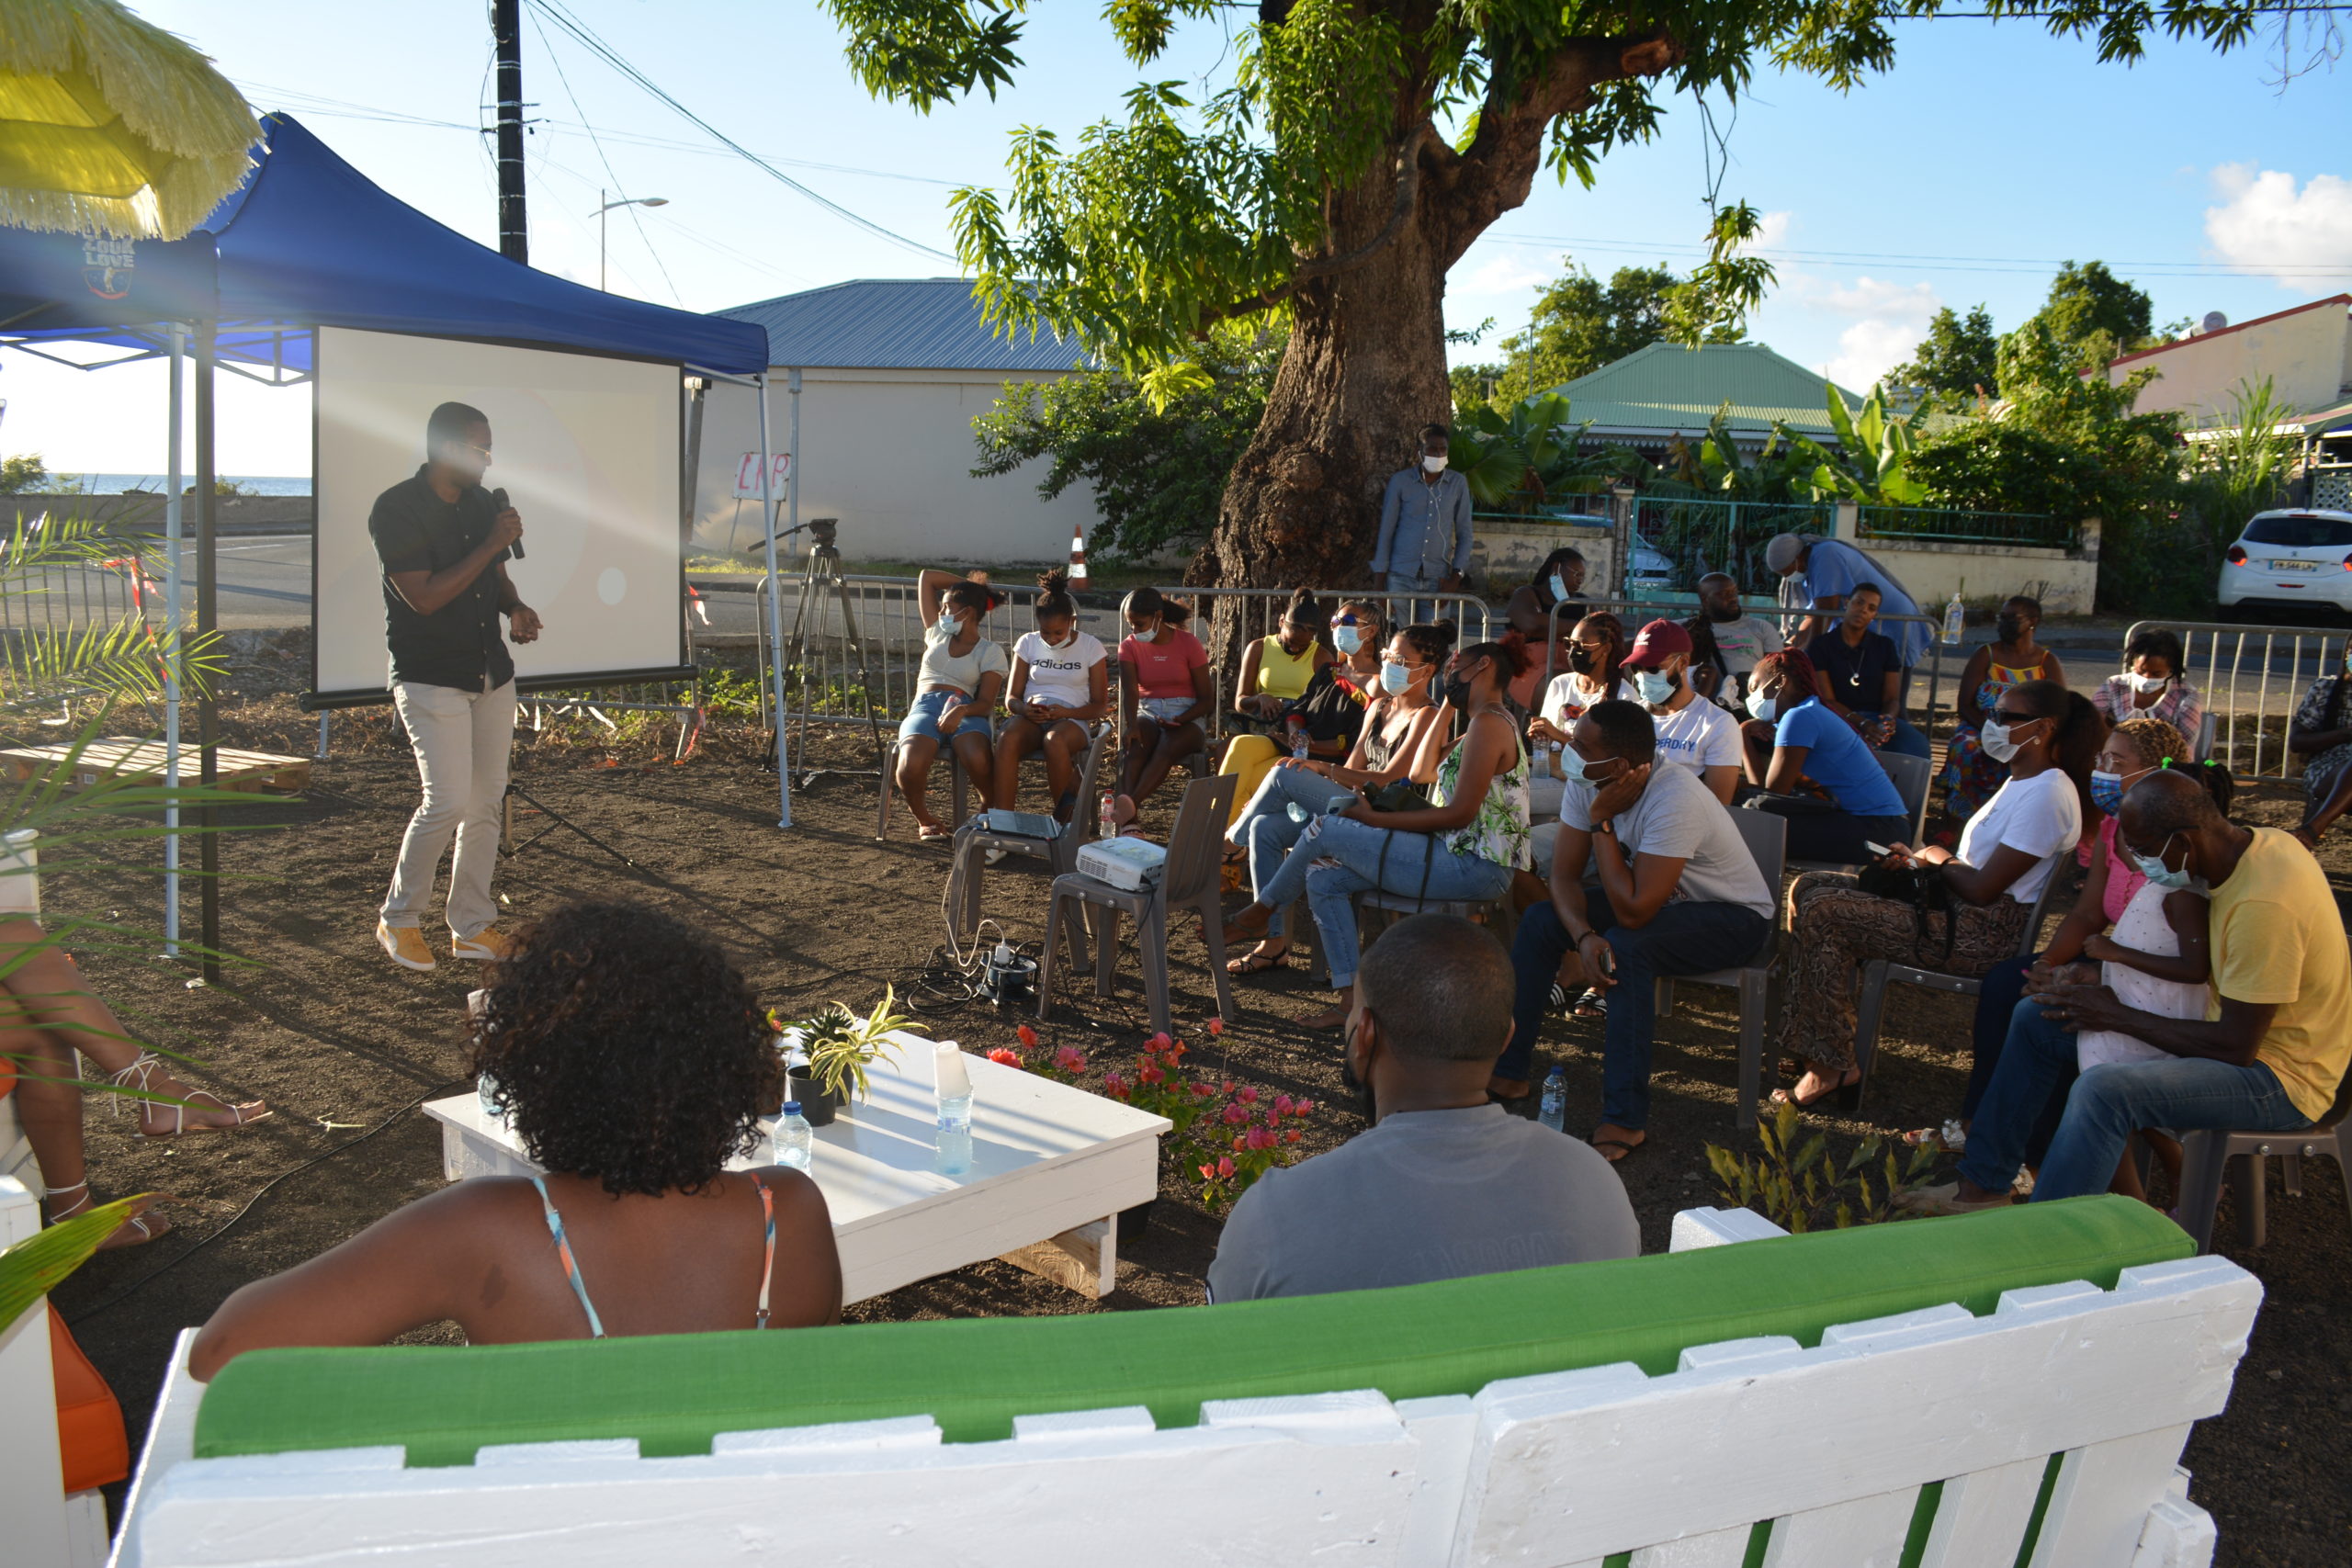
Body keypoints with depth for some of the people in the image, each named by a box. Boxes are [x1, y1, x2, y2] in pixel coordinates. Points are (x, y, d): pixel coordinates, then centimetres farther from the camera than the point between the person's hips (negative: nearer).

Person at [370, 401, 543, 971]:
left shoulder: (481, 503, 10)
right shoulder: (396, 509, -12)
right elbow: (424, 597, -21)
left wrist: (517, 609, 1)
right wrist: (491, 544, -18)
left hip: (492, 675, 7)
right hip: (431, 680, -7)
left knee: (487, 801, 8)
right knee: (448, 801, -14)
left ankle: (473, 928, 18)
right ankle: (398, 920, 7)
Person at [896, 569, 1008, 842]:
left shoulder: (990, 652, 12)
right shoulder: (937, 633, 24)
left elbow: (987, 703, 0)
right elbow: (927, 576, 29)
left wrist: (962, 710, -21)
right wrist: (971, 584, 30)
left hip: (965, 711, -2)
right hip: (924, 708, 2)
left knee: (978, 760, -37)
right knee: (910, 764, -34)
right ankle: (924, 819, -2)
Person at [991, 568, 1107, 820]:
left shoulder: (1091, 646, 5)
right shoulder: (1028, 643, 11)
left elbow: (1100, 705, 3)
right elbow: (1010, 698, 11)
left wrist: (1066, 712, -17)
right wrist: (1024, 709, -15)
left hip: (1072, 719, -2)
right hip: (1030, 718, 2)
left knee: (1055, 740, -40)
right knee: (1007, 739, -36)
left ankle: (1064, 816, -21)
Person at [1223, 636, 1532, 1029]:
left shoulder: (1489, 723, -13)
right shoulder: (1483, 723, 21)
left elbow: (1460, 813, -20)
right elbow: (1422, 772, 20)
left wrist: (1375, 819, -14)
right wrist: (1448, 704, 20)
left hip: (1471, 867, -10)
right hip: (1459, 856, 10)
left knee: (1325, 830, -8)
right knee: (1322, 876, 4)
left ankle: (1261, 911, 14)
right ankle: (1351, 999, 0)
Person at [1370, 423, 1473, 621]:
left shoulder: (1458, 484, 7)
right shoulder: (1400, 481, 3)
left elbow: (1464, 533, 10)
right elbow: (1386, 531, 5)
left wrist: (1455, 578, 0)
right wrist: (1379, 580, 0)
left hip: (1437, 579, 1)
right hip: (1400, 577, -1)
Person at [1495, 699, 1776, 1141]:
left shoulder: (1675, 801, -36)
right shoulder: (1586, 783, -14)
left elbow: (1633, 912, -37)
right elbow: (1564, 876, -11)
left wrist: (1602, 821, -32)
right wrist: (1584, 936, -30)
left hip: (1735, 916, -7)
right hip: (1662, 898, 7)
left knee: (1627, 947, -34)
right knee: (1541, 919, -9)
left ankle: (1624, 1120, -25)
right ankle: (1509, 1071, 0)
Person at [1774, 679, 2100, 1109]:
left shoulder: (2046, 795, -17)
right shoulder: (2021, 782, 16)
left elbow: (1983, 890, -21)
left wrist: (1940, 860, -1)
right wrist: (1919, 859, 3)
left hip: (1982, 935, -11)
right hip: (1955, 910, 11)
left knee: (1824, 915, -21)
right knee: (1810, 887, 2)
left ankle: (1834, 1068, -14)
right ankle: (1808, 1042, -1)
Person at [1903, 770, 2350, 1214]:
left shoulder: (2265, 903, -31)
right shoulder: (2253, 844, -2)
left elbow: (2236, 1046, -27)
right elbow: (2202, 966, 12)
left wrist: (2118, 1016, -17)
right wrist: (2104, 985, -1)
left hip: (2281, 1077, -10)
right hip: (2236, 1029, 10)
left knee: (2104, 1090, -35)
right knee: (2036, 1018, 8)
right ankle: (1982, 1185, 14)